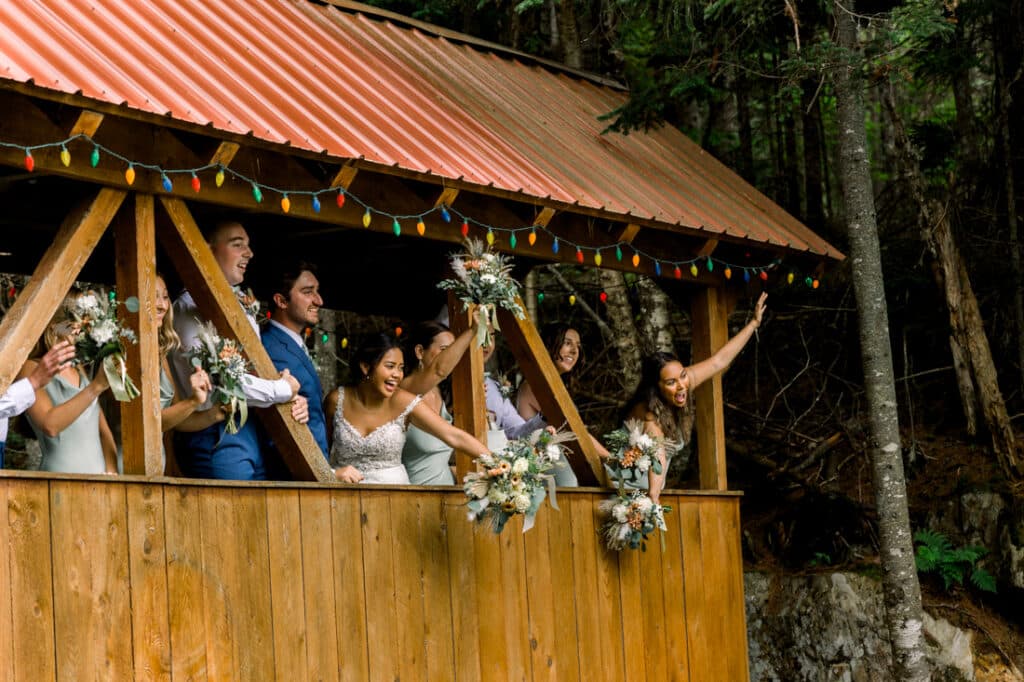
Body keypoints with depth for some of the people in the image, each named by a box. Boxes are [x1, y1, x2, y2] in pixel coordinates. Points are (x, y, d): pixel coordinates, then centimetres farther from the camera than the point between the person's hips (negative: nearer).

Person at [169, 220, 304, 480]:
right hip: (218, 437, -8)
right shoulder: (192, 305, -7)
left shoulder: (243, 306, 21)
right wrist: (283, 390, -8)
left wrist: (294, 401, 3)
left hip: (253, 433, 8)